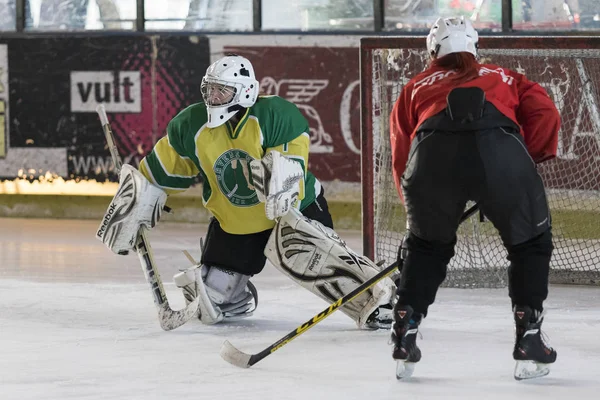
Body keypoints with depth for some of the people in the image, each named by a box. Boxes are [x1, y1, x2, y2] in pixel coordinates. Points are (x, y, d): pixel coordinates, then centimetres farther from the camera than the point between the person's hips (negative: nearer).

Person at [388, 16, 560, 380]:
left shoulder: (416, 87, 36)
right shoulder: (504, 78, 36)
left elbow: (402, 157, 30)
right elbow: (544, 112, 17)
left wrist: (423, 207, 39)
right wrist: (529, 161, 24)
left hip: (432, 156, 1)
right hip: (501, 152, -1)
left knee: (426, 245, 26)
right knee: (531, 244, 21)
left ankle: (405, 335, 20)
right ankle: (528, 339, 15)